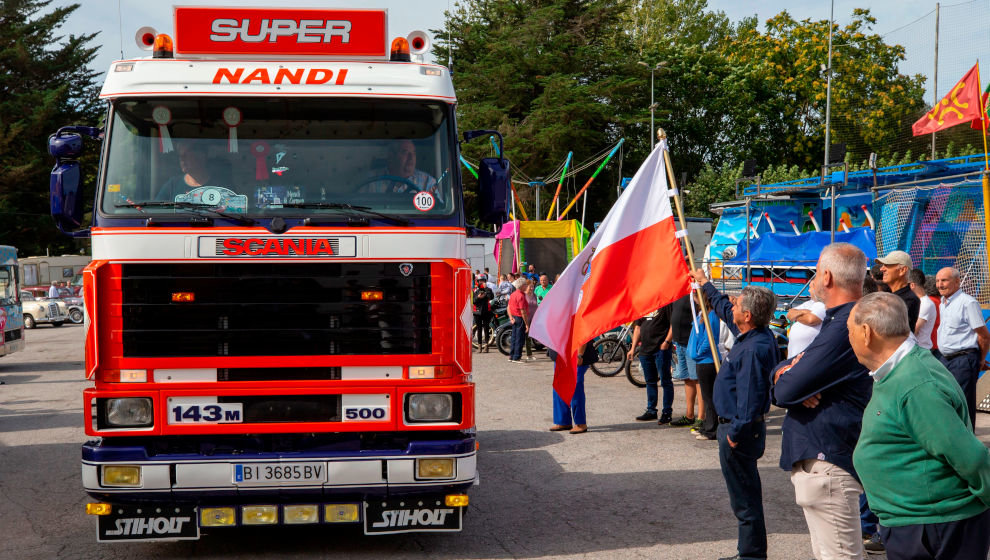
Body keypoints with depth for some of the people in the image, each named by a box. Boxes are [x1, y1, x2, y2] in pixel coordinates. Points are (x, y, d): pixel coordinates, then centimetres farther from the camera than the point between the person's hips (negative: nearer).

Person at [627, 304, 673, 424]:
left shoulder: (666, 302, -4)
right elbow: (638, 327, 19)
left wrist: (666, 342, -19)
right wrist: (633, 348, 14)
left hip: (661, 348, -7)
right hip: (645, 349, 7)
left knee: (665, 381, -3)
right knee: (650, 381, 13)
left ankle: (667, 412, 2)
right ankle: (651, 411, 22)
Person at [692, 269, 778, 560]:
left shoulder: (754, 350, -26)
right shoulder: (753, 335, 5)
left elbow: (749, 398, -27)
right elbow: (724, 309, 24)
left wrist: (735, 432, -20)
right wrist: (705, 284, 34)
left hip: (739, 430, -11)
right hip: (738, 425, 11)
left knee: (745, 498, -1)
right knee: (746, 493, 19)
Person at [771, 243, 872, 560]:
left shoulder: (844, 328, -20)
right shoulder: (839, 320, 16)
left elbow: (785, 392, -22)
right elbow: (781, 368, 15)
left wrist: (784, 379, 2)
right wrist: (789, 372, -9)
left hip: (825, 462, -11)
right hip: (818, 454, 11)